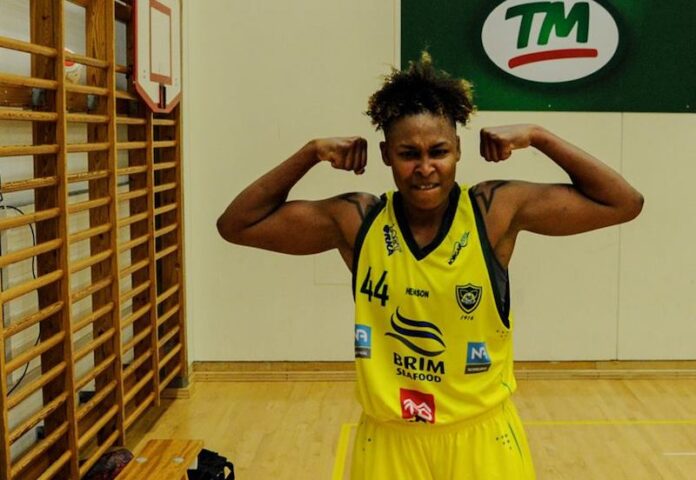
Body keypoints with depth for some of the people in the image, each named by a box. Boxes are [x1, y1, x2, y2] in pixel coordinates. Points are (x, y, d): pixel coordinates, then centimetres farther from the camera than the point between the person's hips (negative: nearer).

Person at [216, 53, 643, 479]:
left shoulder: (498, 210, -11)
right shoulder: (357, 221, -7)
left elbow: (623, 203, -7)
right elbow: (237, 225, -1)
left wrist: (538, 137, -13)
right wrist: (311, 153, -8)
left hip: (482, 439, 0)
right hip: (389, 441, 1)